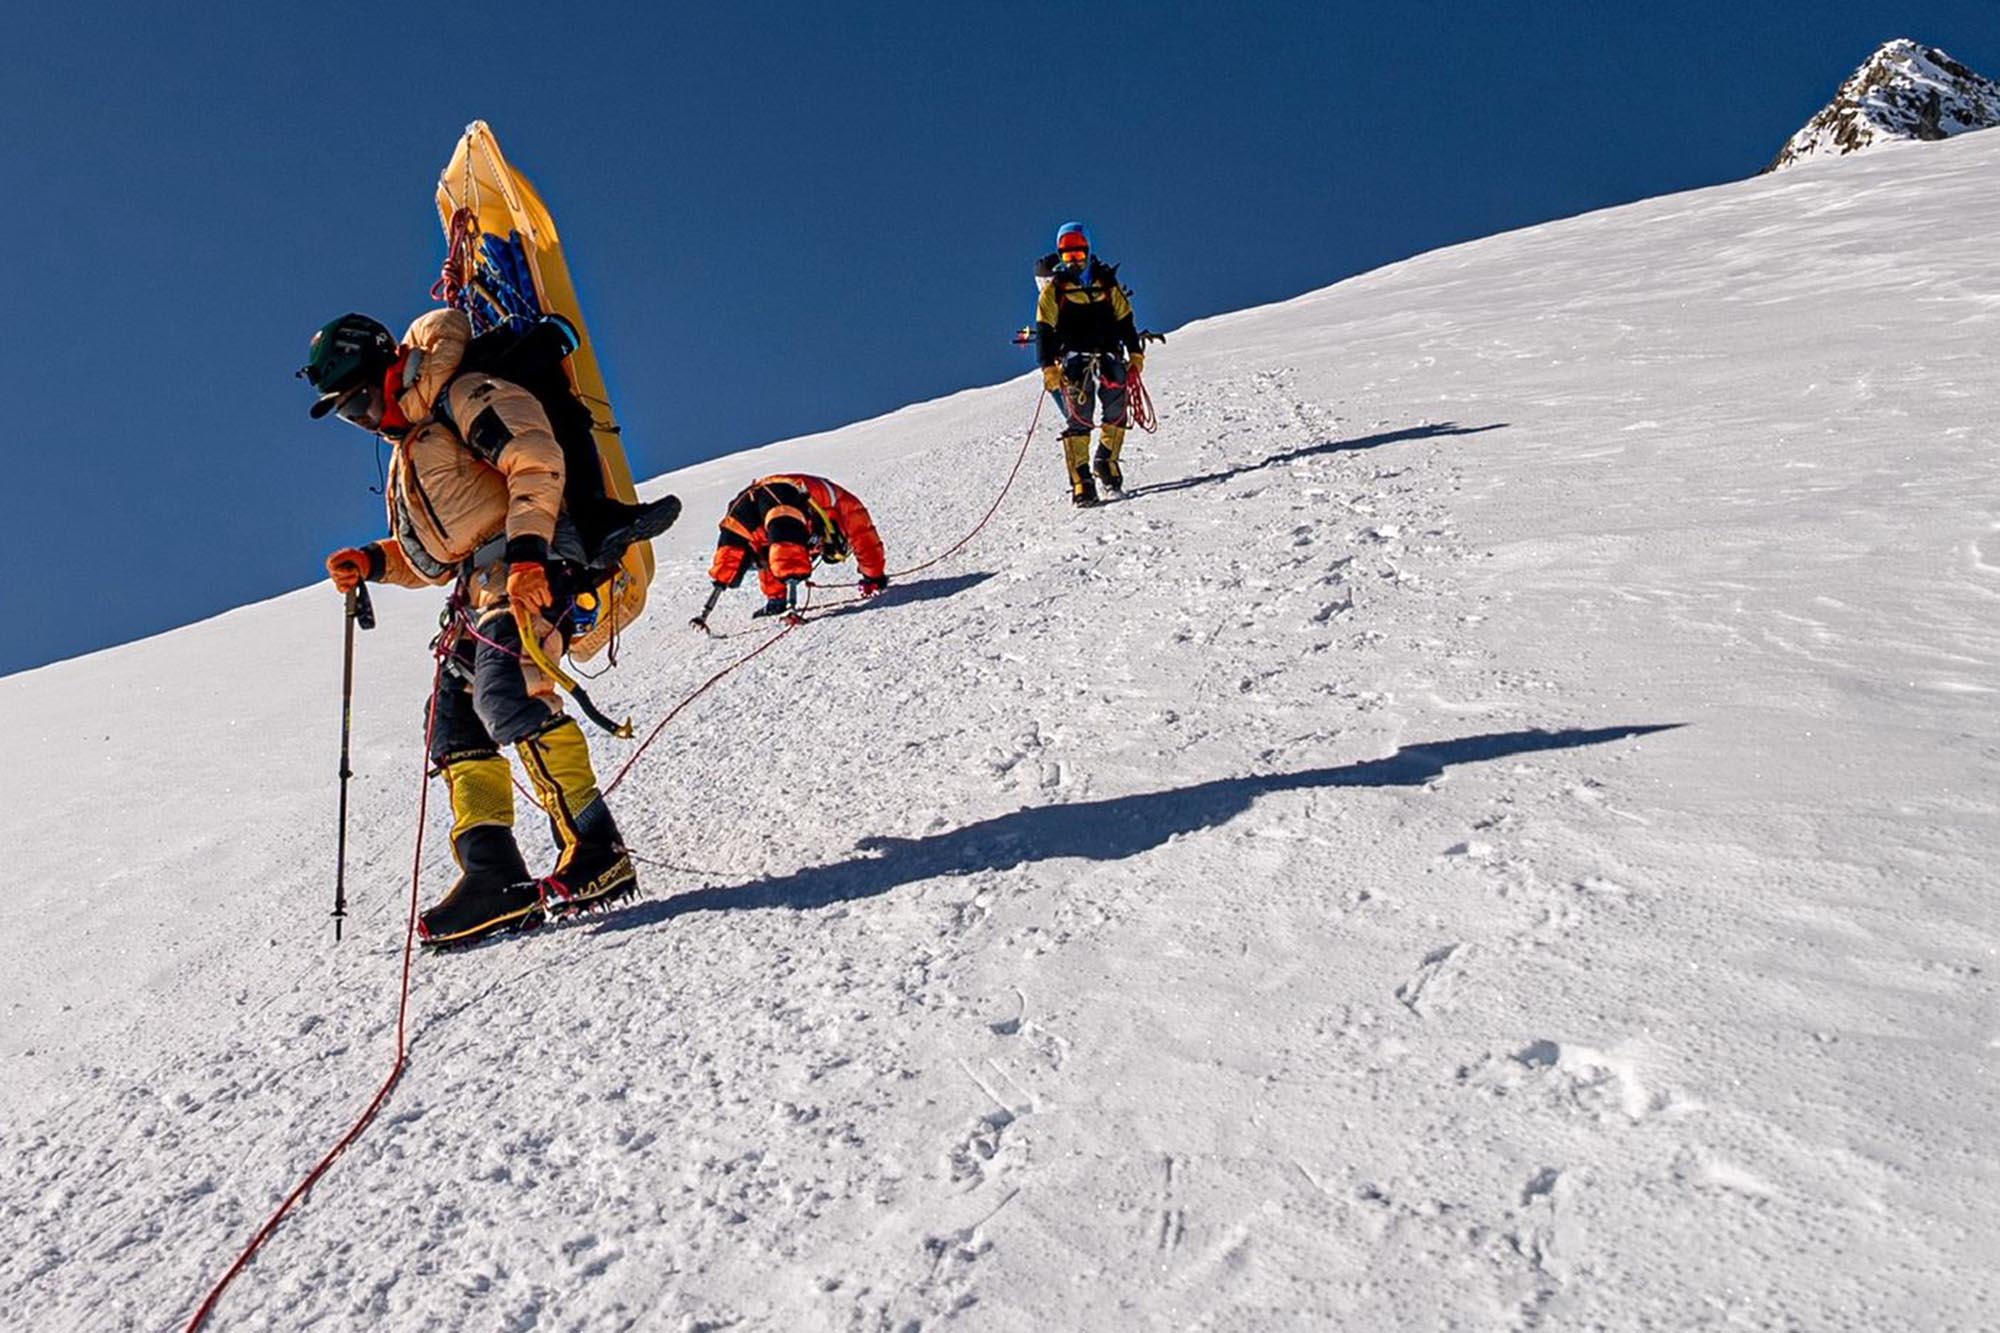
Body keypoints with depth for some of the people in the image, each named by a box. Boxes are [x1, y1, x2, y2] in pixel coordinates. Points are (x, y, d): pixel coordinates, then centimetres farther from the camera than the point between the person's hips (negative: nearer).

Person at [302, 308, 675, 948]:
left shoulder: (462, 397, 1)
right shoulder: (408, 449, 31)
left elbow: (536, 459, -16)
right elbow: (429, 556, 33)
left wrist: (527, 548, -27)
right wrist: (372, 562, 15)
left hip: (531, 567, -10)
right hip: (481, 589, 10)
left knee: (507, 694, -28)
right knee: (455, 726, 0)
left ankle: (596, 852, -31)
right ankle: (494, 876, -5)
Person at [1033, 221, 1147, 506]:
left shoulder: (1106, 282, 13)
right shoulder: (1054, 288, 7)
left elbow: (1124, 319, 19)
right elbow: (1044, 329, 2)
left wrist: (1135, 352, 11)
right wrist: (1048, 366, -9)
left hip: (1108, 352, 3)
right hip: (1073, 357, -3)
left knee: (1116, 407, -13)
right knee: (1079, 417, -14)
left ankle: (1106, 460, 8)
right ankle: (1081, 481, -16)